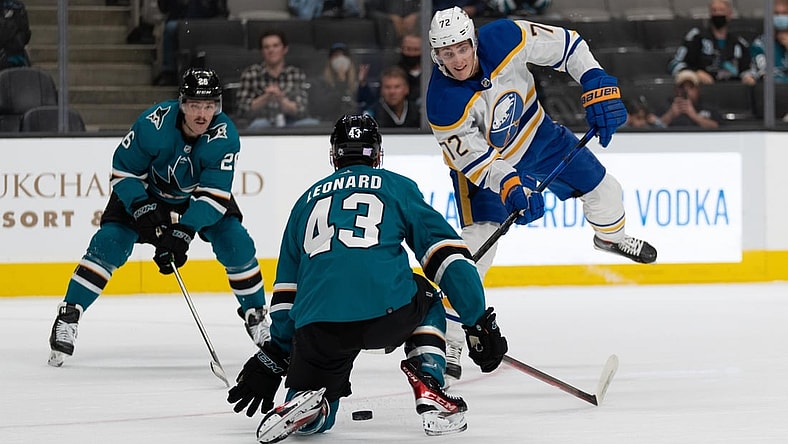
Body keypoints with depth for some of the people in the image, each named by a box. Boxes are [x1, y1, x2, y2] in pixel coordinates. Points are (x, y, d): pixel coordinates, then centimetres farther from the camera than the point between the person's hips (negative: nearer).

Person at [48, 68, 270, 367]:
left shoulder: (224, 136, -29)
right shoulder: (154, 123, -33)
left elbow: (214, 194, -31)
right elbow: (123, 170, -19)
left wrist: (184, 231, -42)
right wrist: (141, 208, -33)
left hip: (199, 198, 1)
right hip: (147, 192, -1)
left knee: (235, 244, -14)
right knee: (109, 242, -17)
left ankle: (255, 314, 7)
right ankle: (68, 315, -10)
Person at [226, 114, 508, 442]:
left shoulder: (308, 200, 29)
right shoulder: (398, 187, 20)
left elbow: (287, 290, 31)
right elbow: (448, 255, 12)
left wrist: (273, 359, 35)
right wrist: (480, 323, 13)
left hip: (316, 326, 2)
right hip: (388, 313, -2)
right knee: (425, 300, 34)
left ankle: (308, 404, -14)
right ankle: (430, 395, 14)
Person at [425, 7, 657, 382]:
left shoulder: (503, 39, -30)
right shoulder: (444, 105, -36)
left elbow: (565, 45, -17)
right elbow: (474, 159, -30)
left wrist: (597, 85, -24)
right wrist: (509, 185, -45)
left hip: (535, 133, 4)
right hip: (482, 161, -4)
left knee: (601, 186, 15)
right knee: (479, 239, -18)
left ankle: (610, 237, 53)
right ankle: (448, 340, -13)